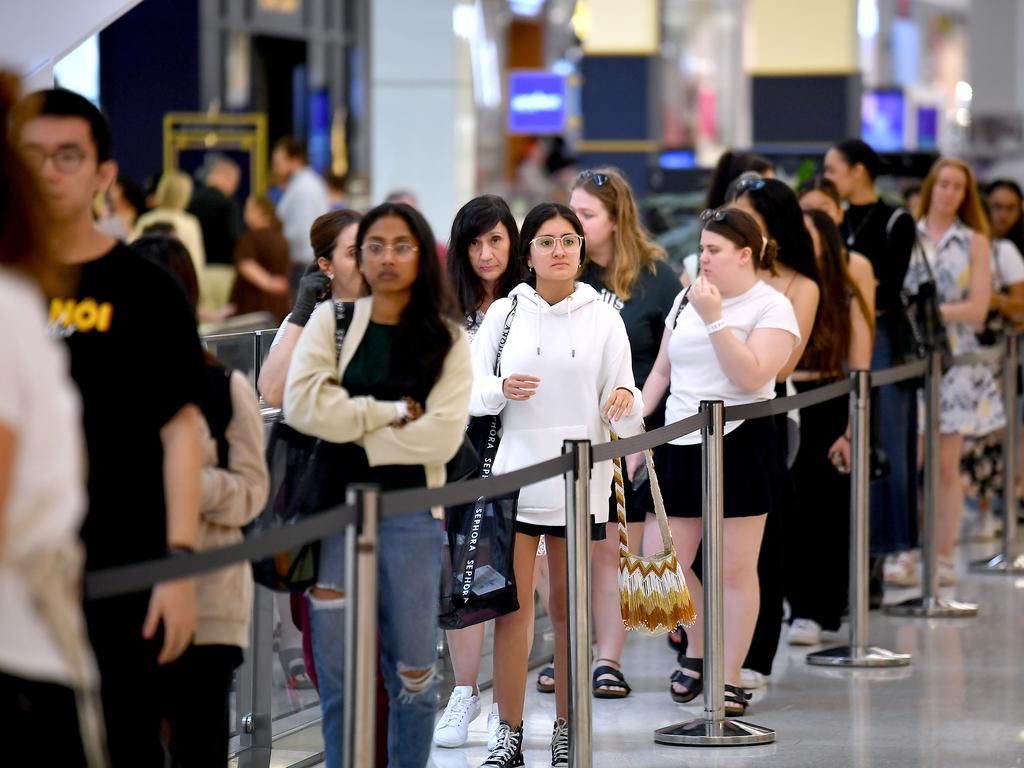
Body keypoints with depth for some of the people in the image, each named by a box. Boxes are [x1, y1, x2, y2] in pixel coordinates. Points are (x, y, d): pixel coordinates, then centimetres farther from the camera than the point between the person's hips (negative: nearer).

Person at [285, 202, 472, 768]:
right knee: (337, 672, 2)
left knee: (412, 671, 2)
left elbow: (442, 436, -8)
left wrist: (355, 433, -8)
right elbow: (302, 404, -11)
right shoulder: (330, 321, 5)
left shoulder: (446, 339, 5)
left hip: (410, 515, 0)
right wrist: (392, 413, -10)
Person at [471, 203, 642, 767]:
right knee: (512, 608, -4)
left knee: (569, 610, 7)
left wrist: (625, 402, -20)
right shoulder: (504, 313, 4)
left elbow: (626, 418, 3)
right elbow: (472, 392, 6)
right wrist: (502, 391, -16)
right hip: (515, 475, 0)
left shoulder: (603, 319, 4)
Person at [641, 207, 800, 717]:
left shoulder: (772, 307, -5)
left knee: (736, 566, -1)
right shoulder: (685, 301, 11)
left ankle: (730, 679, 7)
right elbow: (661, 371, 18)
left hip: (740, 442, -5)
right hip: (681, 441, 5)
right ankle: (696, 651, 29)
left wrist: (714, 319, -21)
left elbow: (751, 377, -19)